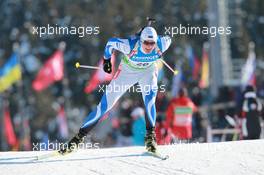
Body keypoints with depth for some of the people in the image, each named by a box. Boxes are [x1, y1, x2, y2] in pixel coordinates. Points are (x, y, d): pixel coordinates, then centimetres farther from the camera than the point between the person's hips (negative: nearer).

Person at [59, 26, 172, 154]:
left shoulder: (161, 45, -31)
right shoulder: (130, 46, -37)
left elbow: (168, 39, -6)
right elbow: (111, 42, -19)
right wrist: (106, 59, -4)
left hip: (148, 71, 1)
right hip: (127, 71, -1)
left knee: (150, 99, -28)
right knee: (105, 104, -4)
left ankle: (150, 135, -14)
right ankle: (80, 136, 3)